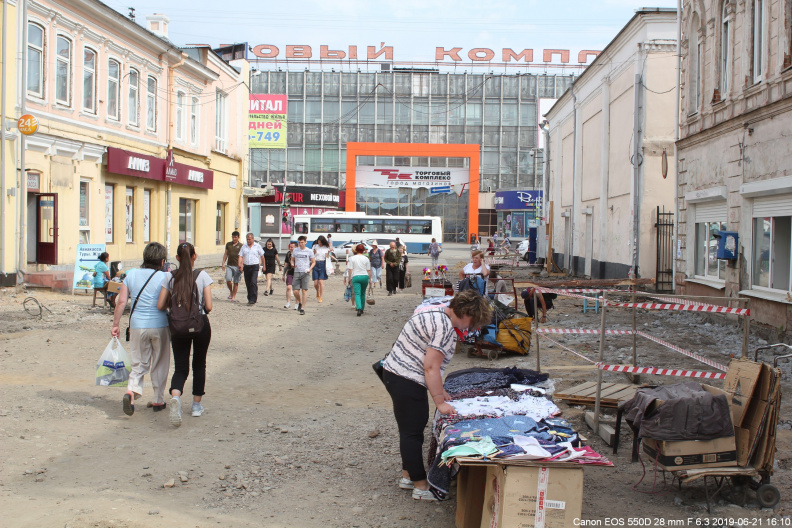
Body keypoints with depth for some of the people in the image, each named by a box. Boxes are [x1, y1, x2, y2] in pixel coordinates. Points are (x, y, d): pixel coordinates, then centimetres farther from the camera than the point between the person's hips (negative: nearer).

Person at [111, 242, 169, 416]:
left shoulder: (131, 275, 3)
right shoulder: (164, 278, -7)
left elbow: (121, 302, 1)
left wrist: (115, 325, 7)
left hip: (137, 326, 2)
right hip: (160, 326, -2)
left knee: (139, 363, 12)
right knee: (159, 364, 13)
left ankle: (131, 391, -14)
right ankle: (158, 400, 20)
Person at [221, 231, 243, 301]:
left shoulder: (241, 246, 1)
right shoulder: (228, 244, 11)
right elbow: (226, 254, 18)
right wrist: (223, 263, 10)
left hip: (237, 266, -2)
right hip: (229, 265, 2)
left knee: (236, 282, 0)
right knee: (228, 280, -10)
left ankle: (233, 296, 9)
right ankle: (231, 292, 16)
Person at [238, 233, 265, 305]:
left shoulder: (257, 246, 3)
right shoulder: (244, 247, 11)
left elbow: (262, 256, 7)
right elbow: (241, 256, 5)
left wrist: (264, 266, 7)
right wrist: (240, 265, -12)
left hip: (254, 267, -4)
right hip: (246, 266, 4)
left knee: (253, 282, -16)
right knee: (248, 284, 8)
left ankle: (253, 300, -17)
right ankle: (250, 299, 20)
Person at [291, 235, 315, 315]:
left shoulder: (309, 251, 2)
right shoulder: (295, 250, 9)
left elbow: (313, 262, 6)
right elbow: (292, 260, 19)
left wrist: (310, 269, -11)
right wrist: (293, 264, -3)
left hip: (305, 273, -2)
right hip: (296, 272, 3)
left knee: (304, 290, -4)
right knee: (295, 291, -2)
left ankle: (302, 308, 1)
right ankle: (300, 302, 27)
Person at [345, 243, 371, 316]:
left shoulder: (352, 258, -1)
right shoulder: (366, 259, 3)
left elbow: (350, 270, -3)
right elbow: (369, 270, 3)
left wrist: (349, 278, 4)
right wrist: (370, 279, 11)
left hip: (356, 277, -2)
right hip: (365, 276, 2)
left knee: (357, 294, -7)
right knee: (363, 293, 16)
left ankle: (359, 308, -28)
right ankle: (362, 309, 23)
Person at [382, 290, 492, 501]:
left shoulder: (435, 315, 13)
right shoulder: (446, 328, -19)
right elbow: (431, 367, -22)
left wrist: (438, 390, 18)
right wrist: (440, 402, -17)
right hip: (406, 381, -11)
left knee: (410, 429, 21)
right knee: (413, 433, -2)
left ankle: (408, 475, 33)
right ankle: (421, 487, 7)